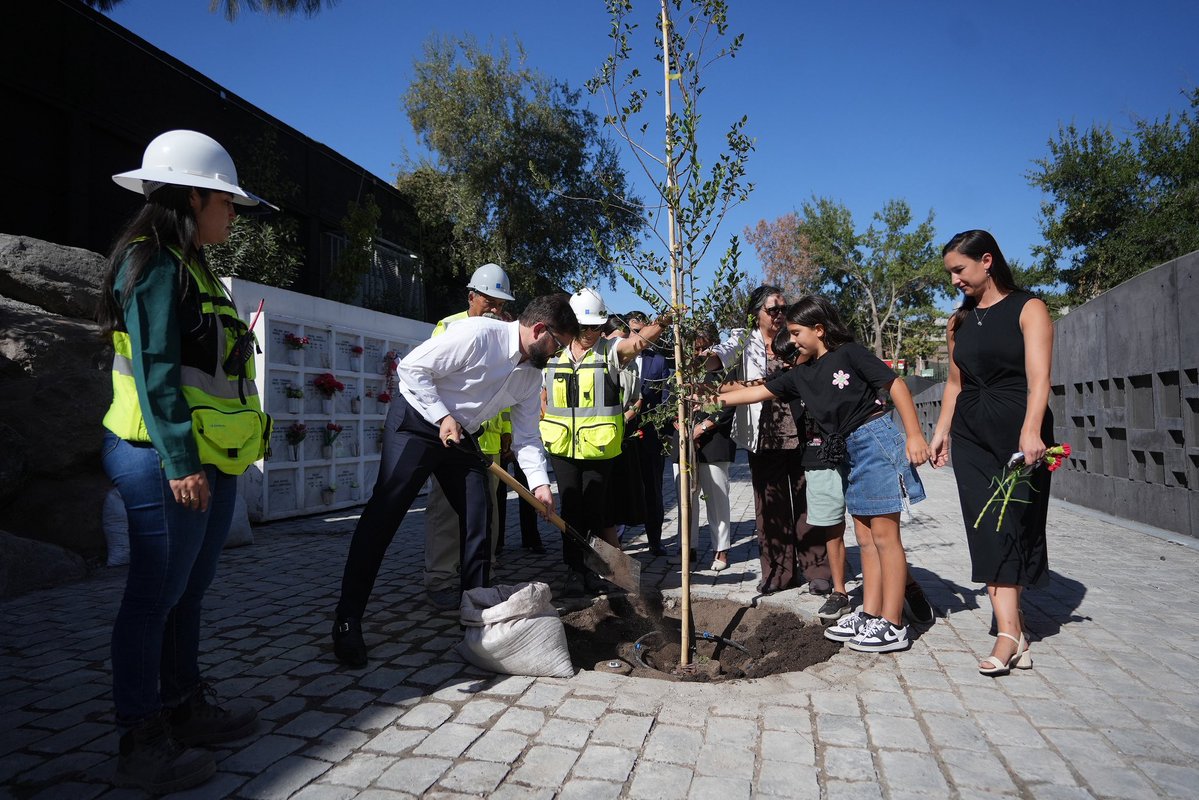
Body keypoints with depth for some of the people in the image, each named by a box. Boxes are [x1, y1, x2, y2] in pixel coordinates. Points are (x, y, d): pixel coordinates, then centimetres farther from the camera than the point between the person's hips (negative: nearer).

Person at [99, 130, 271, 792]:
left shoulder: (189, 268, 19)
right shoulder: (153, 264, -11)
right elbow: (155, 371, -18)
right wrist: (180, 462, -21)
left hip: (208, 459, 10)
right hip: (168, 461, -10)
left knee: (187, 592, 16)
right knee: (155, 597, -1)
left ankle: (185, 708, 30)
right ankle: (141, 744, 12)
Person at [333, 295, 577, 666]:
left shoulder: (532, 374, 1)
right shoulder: (478, 333, -24)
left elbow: (527, 434, 4)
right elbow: (412, 367, -21)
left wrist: (540, 482, -7)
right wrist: (443, 417, -21)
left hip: (461, 435, 8)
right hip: (417, 419, -7)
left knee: (478, 516, 3)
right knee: (383, 515, -10)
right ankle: (347, 621, -3)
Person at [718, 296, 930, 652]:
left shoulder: (849, 353, -8)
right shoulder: (802, 375, 11)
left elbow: (896, 384, -9)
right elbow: (760, 391, 14)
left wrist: (915, 436, -15)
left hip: (876, 439, -7)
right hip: (851, 451, 8)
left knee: (884, 533, -5)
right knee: (865, 537, 9)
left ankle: (893, 626, 1)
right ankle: (870, 616, 15)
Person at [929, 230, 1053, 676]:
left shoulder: (1027, 309, -3)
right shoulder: (959, 321, 14)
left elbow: (1038, 376, -15)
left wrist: (1031, 430, -28)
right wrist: (942, 431, 12)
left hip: (1017, 430, -5)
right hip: (971, 433, 5)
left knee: (1013, 522, -2)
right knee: (989, 527, -3)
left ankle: (1009, 633, 6)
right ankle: (1011, 632, -2)